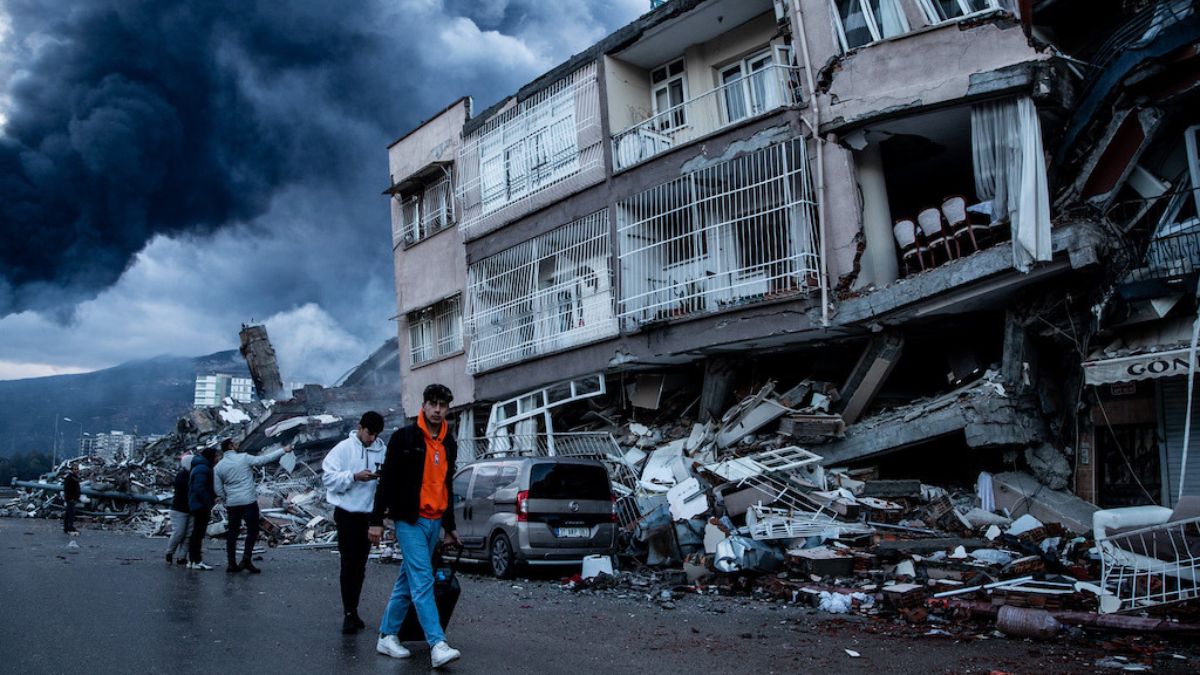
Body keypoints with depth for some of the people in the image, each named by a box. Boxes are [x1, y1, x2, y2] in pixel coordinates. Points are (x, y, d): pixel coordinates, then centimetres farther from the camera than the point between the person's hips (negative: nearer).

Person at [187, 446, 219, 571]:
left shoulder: (201, 467, 19)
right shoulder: (203, 468, -15)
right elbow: (199, 488, -24)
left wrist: (214, 496, 8)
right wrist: (210, 501, -21)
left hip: (196, 505, 11)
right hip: (201, 505, -11)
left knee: (196, 533, 15)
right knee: (199, 533, -9)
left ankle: (192, 560, 21)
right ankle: (197, 561, -8)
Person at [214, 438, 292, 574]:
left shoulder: (219, 467, 5)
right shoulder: (244, 458, -6)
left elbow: (218, 489, 5)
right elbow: (265, 459, -5)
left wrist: (227, 500, 18)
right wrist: (283, 450, 1)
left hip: (232, 504, 4)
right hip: (249, 501, -4)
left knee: (232, 532, 11)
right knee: (252, 530, 3)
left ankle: (232, 564, 12)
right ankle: (246, 560, -6)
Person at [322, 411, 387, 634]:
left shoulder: (382, 451, 2)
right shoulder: (343, 448, -5)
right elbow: (328, 477, -10)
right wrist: (354, 476, -21)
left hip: (369, 514, 4)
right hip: (347, 513, -4)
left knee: (360, 565, 13)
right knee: (349, 563, -4)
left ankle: (353, 610, 24)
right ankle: (349, 613, 2)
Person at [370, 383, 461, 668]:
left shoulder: (449, 444, 13)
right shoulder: (404, 438, -6)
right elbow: (387, 481, -7)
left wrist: (450, 525, 22)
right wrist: (377, 520, -9)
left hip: (434, 521, 7)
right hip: (410, 521, -7)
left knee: (408, 581, 13)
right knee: (423, 581, -12)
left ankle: (387, 636, 23)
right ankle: (437, 645, -16)